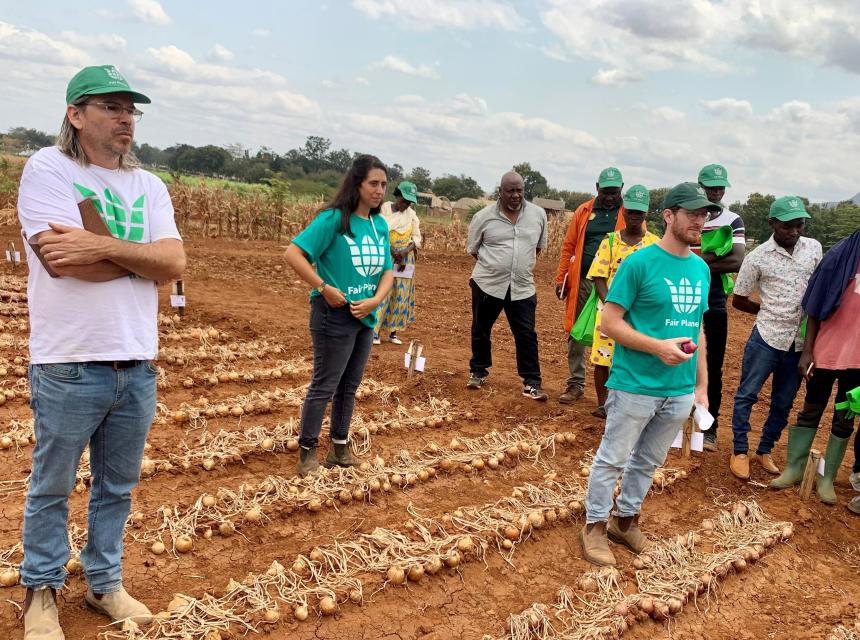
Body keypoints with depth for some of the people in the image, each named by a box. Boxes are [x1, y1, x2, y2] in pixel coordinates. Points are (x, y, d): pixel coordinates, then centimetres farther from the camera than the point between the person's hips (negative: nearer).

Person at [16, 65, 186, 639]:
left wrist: (105, 247, -18)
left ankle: (105, 582, 36)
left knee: (118, 488, 17)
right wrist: (144, 257, -9)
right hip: (70, 367, -4)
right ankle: (42, 591, 34)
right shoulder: (49, 168, -5)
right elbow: (61, 260, -19)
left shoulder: (150, 186, 9)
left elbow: (176, 263, -5)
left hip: (139, 366, 5)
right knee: (52, 488, 13)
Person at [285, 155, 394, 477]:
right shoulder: (334, 218, -15)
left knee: (349, 386, 16)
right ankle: (307, 452, 17)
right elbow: (293, 253, -19)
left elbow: (387, 269, 8)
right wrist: (324, 288, -20)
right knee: (324, 386, 2)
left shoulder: (380, 224, 5)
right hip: (335, 315, -7)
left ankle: (339, 448, 31)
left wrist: (375, 299, -9)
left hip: (366, 318, 7)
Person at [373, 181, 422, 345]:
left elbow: (417, 237, 7)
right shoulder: (383, 209, -7)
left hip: (405, 260, 4)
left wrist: (406, 250, -12)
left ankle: (393, 332, 14)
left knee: (401, 296, 5)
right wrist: (393, 251, -19)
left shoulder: (411, 214, 5)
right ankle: (375, 331, -2)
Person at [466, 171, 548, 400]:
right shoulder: (484, 216, -5)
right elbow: (472, 248, 7)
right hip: (487, 284, 0)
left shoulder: (538, 214, 1)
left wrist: (522, 264, 9)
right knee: (481, 330, 13)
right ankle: (478, 372, 32)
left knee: (527, 335, -2)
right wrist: (493, 264, 4)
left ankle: (531, 383, 5)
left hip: (522, 287, 1)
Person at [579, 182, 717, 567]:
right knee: (612, 460, 7)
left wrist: (701, 384, 13)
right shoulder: (639, 263, -12)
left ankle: (625, 520, 37)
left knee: (649, 462, 18)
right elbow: (609, 323, -12)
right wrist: (659, 347, -22)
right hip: (635, 387, -6)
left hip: (680, 392, 6)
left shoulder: (701, 269, 8)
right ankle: (595, 526, 24)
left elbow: (697, 328, 15)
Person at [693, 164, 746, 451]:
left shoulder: (733, 221, 2)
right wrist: (713, 256, -18)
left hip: (715, 306, 1)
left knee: (712, 369, 7)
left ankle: (709, 428, 19)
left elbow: (737, 262, -12)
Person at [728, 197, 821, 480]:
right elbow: (738, 300, -1)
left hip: (800, 342, 4)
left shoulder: (814, 248, 2)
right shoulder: (758, 257, -9)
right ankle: (740, 452, 19)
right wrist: (772, 313, -2)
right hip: (766, 339, -4)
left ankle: (765, 451, 30)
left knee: (783, 403, 14)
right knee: (747, 395, 4)